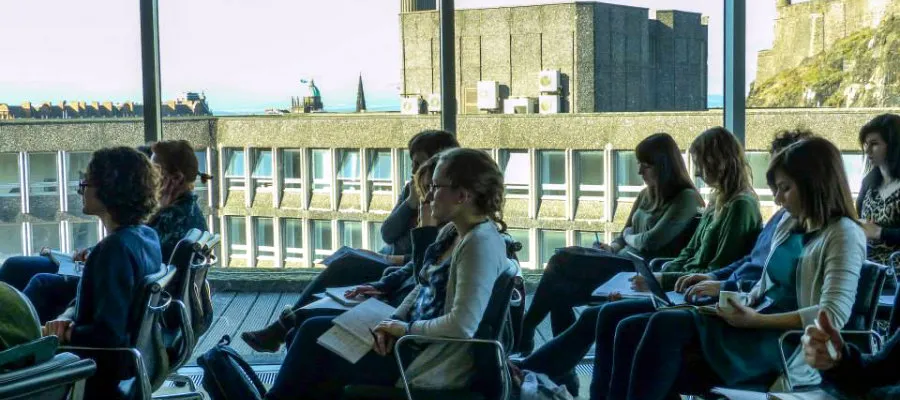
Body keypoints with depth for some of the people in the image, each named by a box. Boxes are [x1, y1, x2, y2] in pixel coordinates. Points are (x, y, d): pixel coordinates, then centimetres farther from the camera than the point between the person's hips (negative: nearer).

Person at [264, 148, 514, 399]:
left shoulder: (481, 243, -23)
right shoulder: (452, 233, 6)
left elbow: (463, 325, -29)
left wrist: (407, 329, -17)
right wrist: (394, 322, -3)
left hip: (434, 364, -9)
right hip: (415, 337, 9)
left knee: (315, 338, 0)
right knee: (314, 329, 8)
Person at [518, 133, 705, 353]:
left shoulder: (686, 199, -8)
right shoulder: (646, 195, 16)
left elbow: (651, 242, -17)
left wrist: (629, 236, 3)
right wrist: (613, 247, -2)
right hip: (624, 263, 8)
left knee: (561, 263, -17)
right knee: (560, 290, -18)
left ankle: (525, 332, -3)